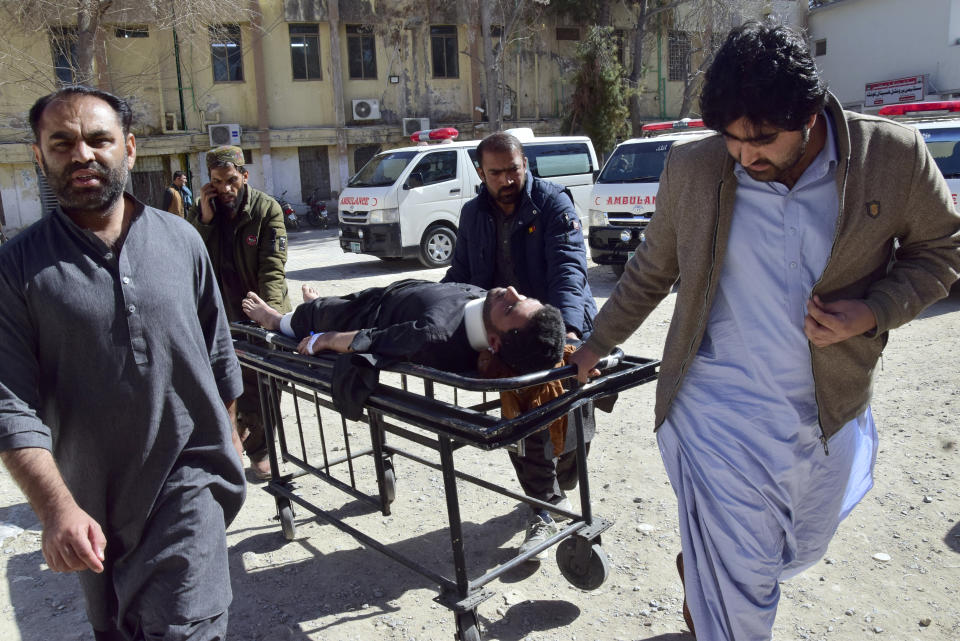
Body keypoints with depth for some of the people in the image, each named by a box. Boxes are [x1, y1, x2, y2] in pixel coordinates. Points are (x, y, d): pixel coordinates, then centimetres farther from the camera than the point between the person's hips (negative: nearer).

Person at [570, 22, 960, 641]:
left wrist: (873, 312, -13)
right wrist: (593, 348, 9)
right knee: (739, 580, 2)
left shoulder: (894, 156, -10)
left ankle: (700, 569, 55)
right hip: (718, 410, -2)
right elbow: (651, 271, 5)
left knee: (800, 553, 25)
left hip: (830, 415, 3)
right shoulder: (692, 168, -9)